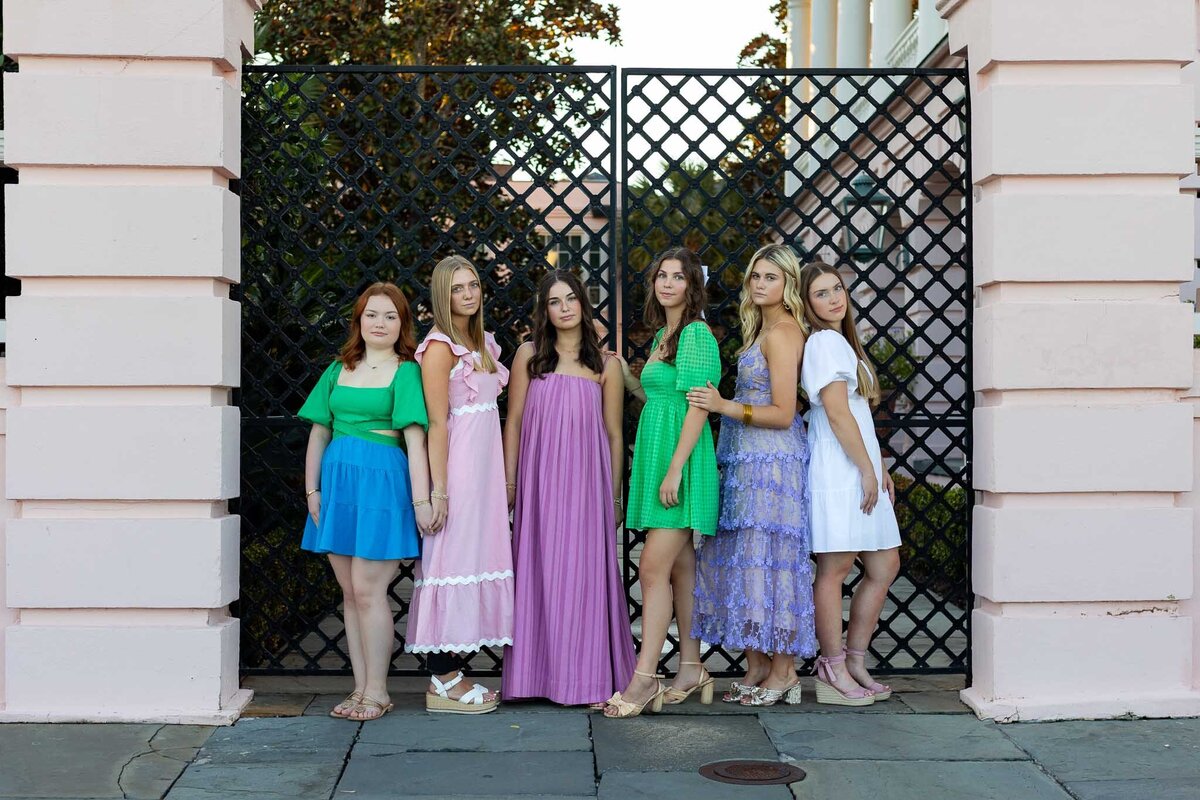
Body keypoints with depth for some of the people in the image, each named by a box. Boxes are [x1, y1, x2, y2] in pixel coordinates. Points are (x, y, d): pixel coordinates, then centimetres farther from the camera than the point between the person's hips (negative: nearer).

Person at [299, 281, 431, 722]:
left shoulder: (405, 372, -2)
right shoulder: (338, 370, 14)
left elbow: (415, 440, -9)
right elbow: (318, 434, 14)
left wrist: (421, 500, -15)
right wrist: (311, 489, 7)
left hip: (382, 480, -6)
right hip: (338, 479, 6)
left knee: (367, 590, -5)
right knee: (350, 592, 9)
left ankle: (377, 692, 5)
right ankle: (360, 689, 16)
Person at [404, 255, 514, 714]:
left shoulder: (482, 343, 16)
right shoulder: (440, 346, -9)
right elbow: (437, 422, -14)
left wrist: (505, 478, 15)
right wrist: (438, 490, -18)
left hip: (485, 465, 9)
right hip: (457, 464, -8)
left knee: (476, 554, 9)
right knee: (453, 556, -6)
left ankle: (451, 674, 16)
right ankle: (440, 685, -1)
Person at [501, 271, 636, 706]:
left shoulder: (605, 365, 6)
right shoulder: (529, 356, 6)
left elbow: (614, 433, 8)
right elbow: (513, 422, 7)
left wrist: (614, 495, 6)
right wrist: (509, 482, 3)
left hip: (587, 481, 0)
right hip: (539, 479, 0)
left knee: (585, 572, 1)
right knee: (540, 570, 2)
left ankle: (586, 676, 9)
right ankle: (539, 672, 10)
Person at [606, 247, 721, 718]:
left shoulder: (696, 334, -10)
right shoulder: (662, 335, 18)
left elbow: (697, 407, -16)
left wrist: (674, 469, -21)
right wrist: (621, 370, 14)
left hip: (681, 460, -9)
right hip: (656, 457, 9)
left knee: (653, 568, -12)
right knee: (681, 568, 11)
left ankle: (643, 679, -9)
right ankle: (690, 670, 18)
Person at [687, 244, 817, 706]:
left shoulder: (782, 332, -11)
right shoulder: (762, 328, 18)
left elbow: (783, 413, -16)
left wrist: (725, 406, -19)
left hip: (772, 460, -9)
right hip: (746, 458, 9)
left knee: (767, 558, -5)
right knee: (745, 559, 9)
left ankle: (783, 671, 4)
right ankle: (757, 666, 15)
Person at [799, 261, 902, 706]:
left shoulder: (842, 342, 20)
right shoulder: (825, 341, -10)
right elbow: (838, 413, -17)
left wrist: (880, 469, 18)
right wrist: (867, 469, -15)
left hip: (858, 470, 10)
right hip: (838, 471, -10)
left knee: (885, 566, 10)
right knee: (834, 569, -4)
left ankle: (854, 663, 18)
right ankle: (834, 674, 2)